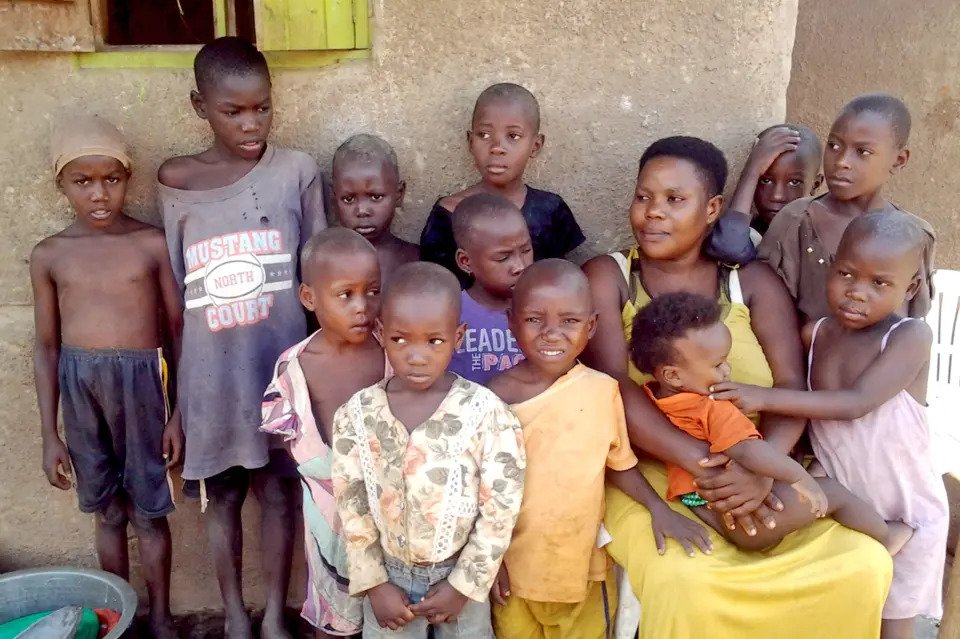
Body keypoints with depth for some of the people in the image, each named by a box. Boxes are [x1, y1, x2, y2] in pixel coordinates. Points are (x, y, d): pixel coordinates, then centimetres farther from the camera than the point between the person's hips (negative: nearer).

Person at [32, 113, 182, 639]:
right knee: (107, 511, 14)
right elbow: (47, 347, 7)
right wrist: (49, 434, 6)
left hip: (140, 382, -2)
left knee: (148, 511, 8)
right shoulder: (49, 255, 3)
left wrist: (180, 411, -1)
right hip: (79, 385, 2)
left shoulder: (152, 244, -3)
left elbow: (179, 331, 1)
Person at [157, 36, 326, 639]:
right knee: (222, 496, 14)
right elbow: (173, 290, 3)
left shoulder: (297, 171, -4)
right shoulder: (176, 182, -1)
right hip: (211, 373, 1)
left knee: (279, 490, 11)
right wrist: (170, 387, 3)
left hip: (282, 366, -1)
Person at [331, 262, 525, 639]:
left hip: (460, 574, -1)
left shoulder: (486, 413, -18)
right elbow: (352, 508, -4)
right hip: (388, 576, 1)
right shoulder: (356, 415, -11)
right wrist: (373, 583, -5)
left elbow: (501, 508, -12)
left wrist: (464, 584, -9)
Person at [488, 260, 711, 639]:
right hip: (514, 564, 0)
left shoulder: (602, 390, -13)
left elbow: (619, 463, 2)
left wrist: (658, 508, -11)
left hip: (584, 562, 1)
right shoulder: (496, 396, -14)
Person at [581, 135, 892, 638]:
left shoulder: (752, 281, 9)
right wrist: (706, 464, -23)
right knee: (685, 582, -31)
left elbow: (792, 387, -2)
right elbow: (613, 389, -12)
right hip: (647, 474, -3)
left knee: (862, 564, -17)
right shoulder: (606, 277, 1)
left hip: (758, 471, 3)